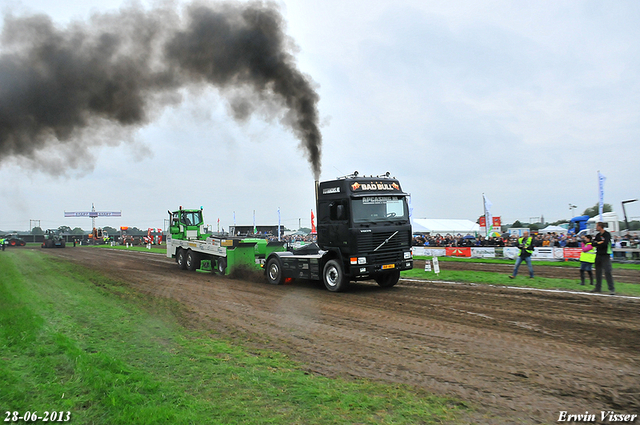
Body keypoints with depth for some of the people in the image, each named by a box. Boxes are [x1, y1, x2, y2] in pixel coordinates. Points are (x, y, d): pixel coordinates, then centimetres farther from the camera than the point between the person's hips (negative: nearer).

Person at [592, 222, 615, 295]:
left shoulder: (607, 234, -9)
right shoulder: (598, 235, 12)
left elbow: (605, 244, -21)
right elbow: (593, 243, 3)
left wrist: (597, 243, -7)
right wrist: (600, 243, -12)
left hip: (605, 255, -7)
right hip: (598, 255, 7)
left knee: (607, 272, -13)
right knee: (598, 272, 11)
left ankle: (611, 289, -11)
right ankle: (598, 287, 21)